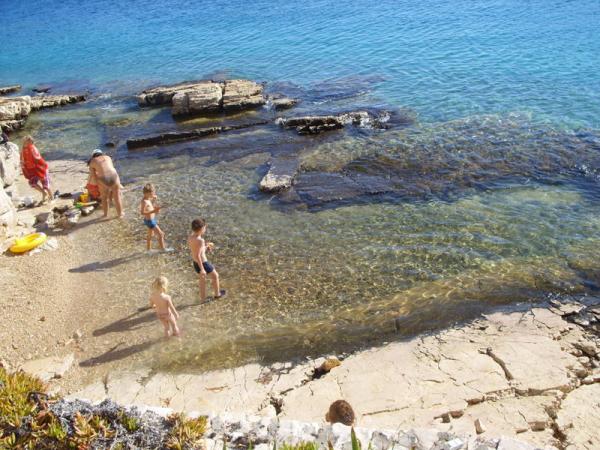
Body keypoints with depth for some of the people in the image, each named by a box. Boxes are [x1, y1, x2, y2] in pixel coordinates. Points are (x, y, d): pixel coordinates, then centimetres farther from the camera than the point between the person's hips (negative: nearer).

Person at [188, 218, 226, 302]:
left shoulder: (190, 237, -4)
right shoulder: (200, 240, -29)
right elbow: (197, 256, -29)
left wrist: (206, 245, 14)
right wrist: (202, 269, -24)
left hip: (195, 263, 7)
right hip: (203, 263, -7)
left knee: (202, 280, 26)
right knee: (215, 276, 19)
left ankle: (203, 298, 37)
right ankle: (217, 294, 39)